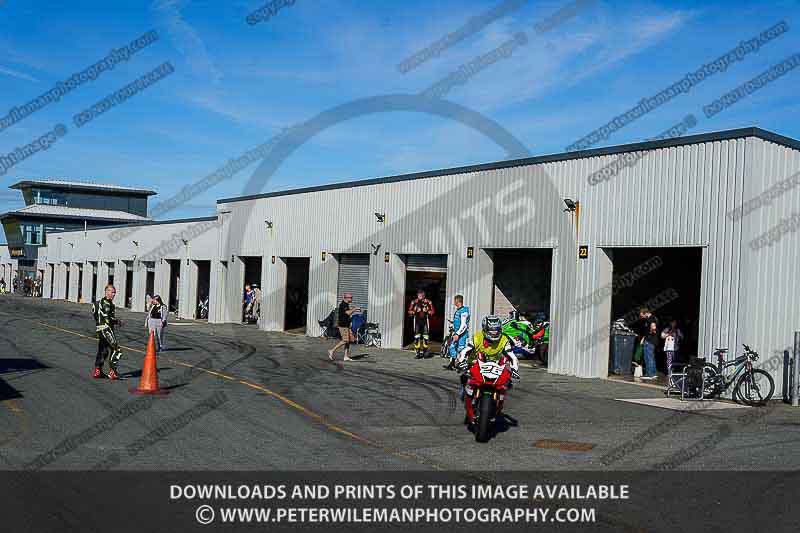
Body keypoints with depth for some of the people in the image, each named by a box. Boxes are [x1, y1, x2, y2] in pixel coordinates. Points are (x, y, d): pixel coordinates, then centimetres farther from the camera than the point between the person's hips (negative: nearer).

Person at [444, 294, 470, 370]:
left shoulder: (464, 311, -15)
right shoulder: (457, 310, 15)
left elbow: (463, 324, -20)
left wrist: (457, 334, -23)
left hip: (462, 333, -10)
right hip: (457, 333, 10)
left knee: (460, 349, -7)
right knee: (452, 347, 11)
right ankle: (452, 364, 18)